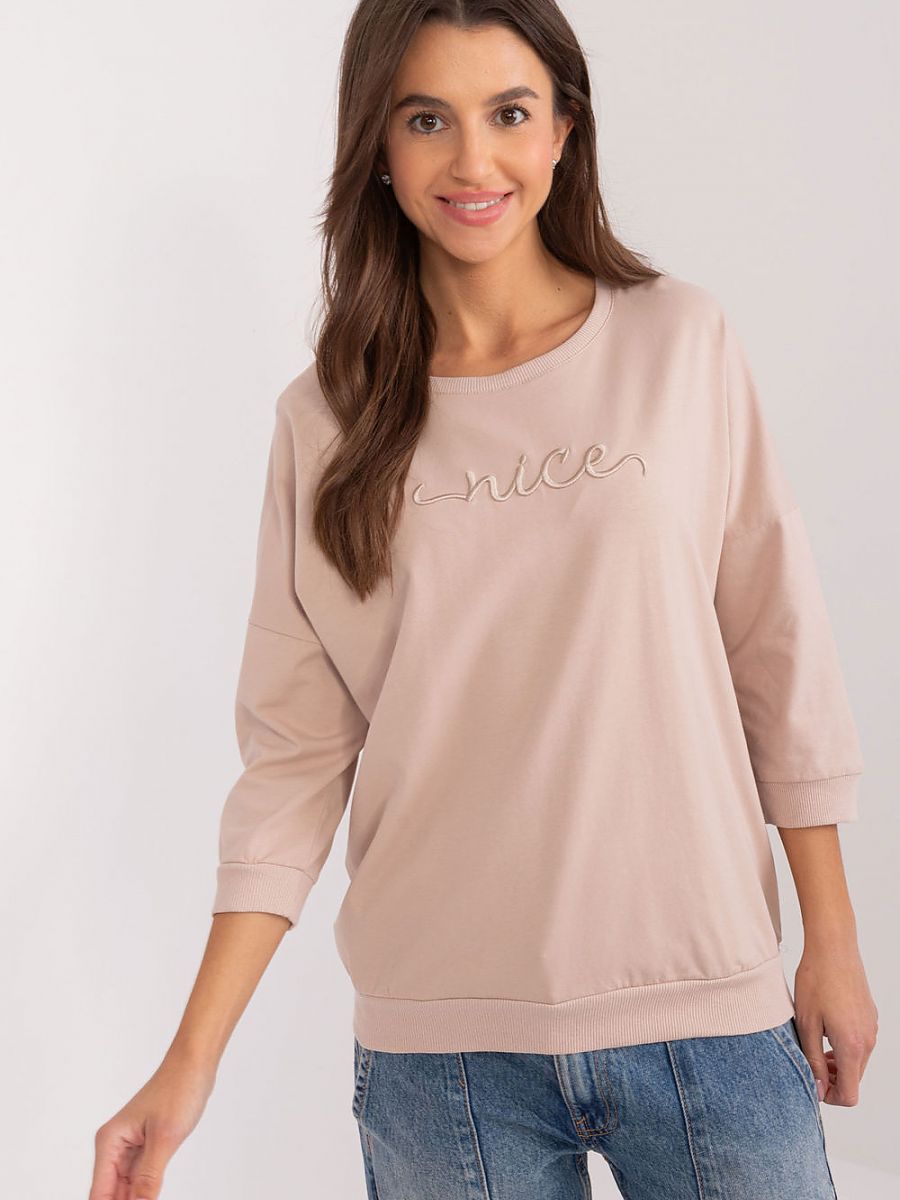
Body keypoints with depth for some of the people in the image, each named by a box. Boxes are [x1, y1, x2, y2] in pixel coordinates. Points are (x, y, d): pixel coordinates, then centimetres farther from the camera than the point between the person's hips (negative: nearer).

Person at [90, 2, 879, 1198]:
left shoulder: (683, 342, -1)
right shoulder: (324, 421, 1)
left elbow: (780, 657, 3)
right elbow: (295, 754, 1)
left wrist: (834, 941, 4)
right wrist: (191, 1063, -4)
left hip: (702, 1004, 0)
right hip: (440, 1041, 1)